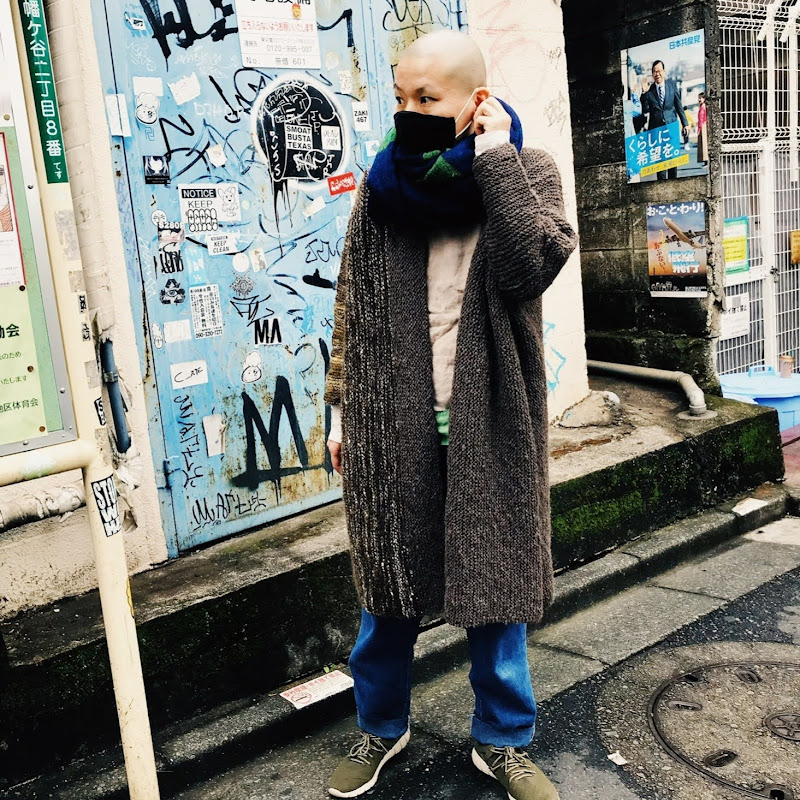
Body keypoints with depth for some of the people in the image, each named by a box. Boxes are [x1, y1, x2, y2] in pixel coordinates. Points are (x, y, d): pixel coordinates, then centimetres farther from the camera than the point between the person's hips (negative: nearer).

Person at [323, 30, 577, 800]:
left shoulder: (527, 173, -3)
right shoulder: (384, 181, 2)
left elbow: (530, 265, -23)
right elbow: (352, 303, 7)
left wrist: (493, 156, -17)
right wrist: (341, 405, 7)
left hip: (490, 422, -1)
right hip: (394, 421, 2)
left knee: (495, 582, 11)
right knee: (387, 584, 13)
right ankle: (380, 727, 36)